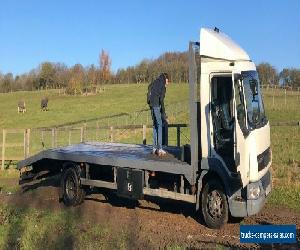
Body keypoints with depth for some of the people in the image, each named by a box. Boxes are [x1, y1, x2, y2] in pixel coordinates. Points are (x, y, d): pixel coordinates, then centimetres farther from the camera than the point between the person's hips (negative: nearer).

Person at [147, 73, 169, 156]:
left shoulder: (154, 83, 17)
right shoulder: (162, 86, -7)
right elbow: (161, 100, -13)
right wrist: (163, 113, -12)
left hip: (152, 105, 8)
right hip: (157, 106, -8)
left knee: (155, 126, 12)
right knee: (159, 126, -7)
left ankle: (155, 148, 13)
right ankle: (159, 149, -11)